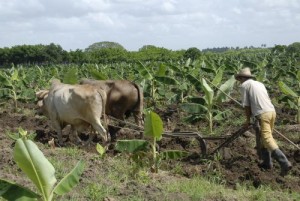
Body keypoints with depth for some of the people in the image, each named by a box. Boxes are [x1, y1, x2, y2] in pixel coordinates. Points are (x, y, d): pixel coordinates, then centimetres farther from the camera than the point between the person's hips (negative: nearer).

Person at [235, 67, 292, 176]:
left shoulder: (244, 85, 6)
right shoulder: (260, 83, 25)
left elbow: (246, 105, 5)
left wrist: (248, 120, 15)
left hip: (262, 114, -8)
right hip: (272, 111, 8)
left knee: (268, 140, -13)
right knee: (261, 138, 21)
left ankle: (284, 163, -25)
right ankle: (267, 162, 24)